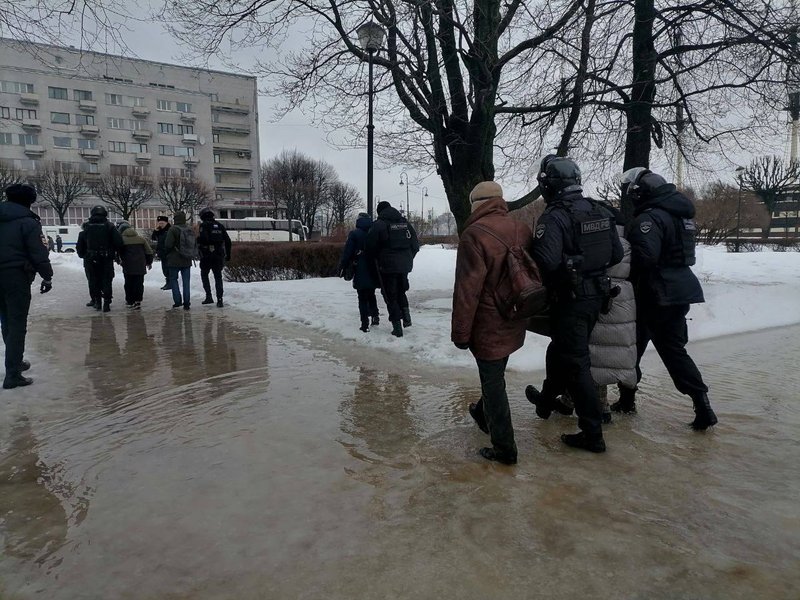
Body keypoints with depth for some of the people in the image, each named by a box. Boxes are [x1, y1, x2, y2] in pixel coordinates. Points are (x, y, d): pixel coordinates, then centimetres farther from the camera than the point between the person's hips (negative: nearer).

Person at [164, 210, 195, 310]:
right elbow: (195, 245, 9)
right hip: (187, 261, 5)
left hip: (175, 260, -4)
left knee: (173, 279, 10)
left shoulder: (173, 229, -14)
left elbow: (168, 245, -14)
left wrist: (168, 253, 6)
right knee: (186, 281, 8)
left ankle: (177, 301, 4)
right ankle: (186, 303, 7)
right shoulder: (190, 230, 4)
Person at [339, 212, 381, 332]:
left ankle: (365, 324, -3)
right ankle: (375, 315, 14)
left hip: (361, 272, -4)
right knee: (371, 295, 22)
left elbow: (347, 253, -11)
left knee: (362, 298, 0)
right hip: (374, 272, 4)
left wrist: (342, 268, -5)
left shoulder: (354, 234, -6)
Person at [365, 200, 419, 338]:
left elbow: (371, 247, -7)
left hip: (388, 266, -5)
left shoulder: (378, 224, -8)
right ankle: (406, 316, 12)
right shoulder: (405, 223, 8)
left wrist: (376, 259, 13)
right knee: (401, 291, 26)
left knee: (391, 296, 4)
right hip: (405, 265, 5)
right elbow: (415, 245, 10)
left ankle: (397, 327, 4)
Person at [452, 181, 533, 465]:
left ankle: (504, 447, 15)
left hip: (488, 326, -7)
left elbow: (467, 289, -21)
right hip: (514, 324, 7)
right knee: (495, 375, 25)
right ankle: (484, 415, 48)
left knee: (492, 382, 5)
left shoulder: (475, 234, -20)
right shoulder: (522, 230, 3)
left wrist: (460, 331, -12)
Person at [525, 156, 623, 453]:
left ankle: (592, 434, 7)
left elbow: (547, 261, -30)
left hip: (570, 299, -8)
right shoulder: (601, 212, 4)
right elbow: (617, 255, 7)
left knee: (576, 364, 1)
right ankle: (547, 398, 45)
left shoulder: (554, 217, -19)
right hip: (597, 295, 8)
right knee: (559, 349, 25)